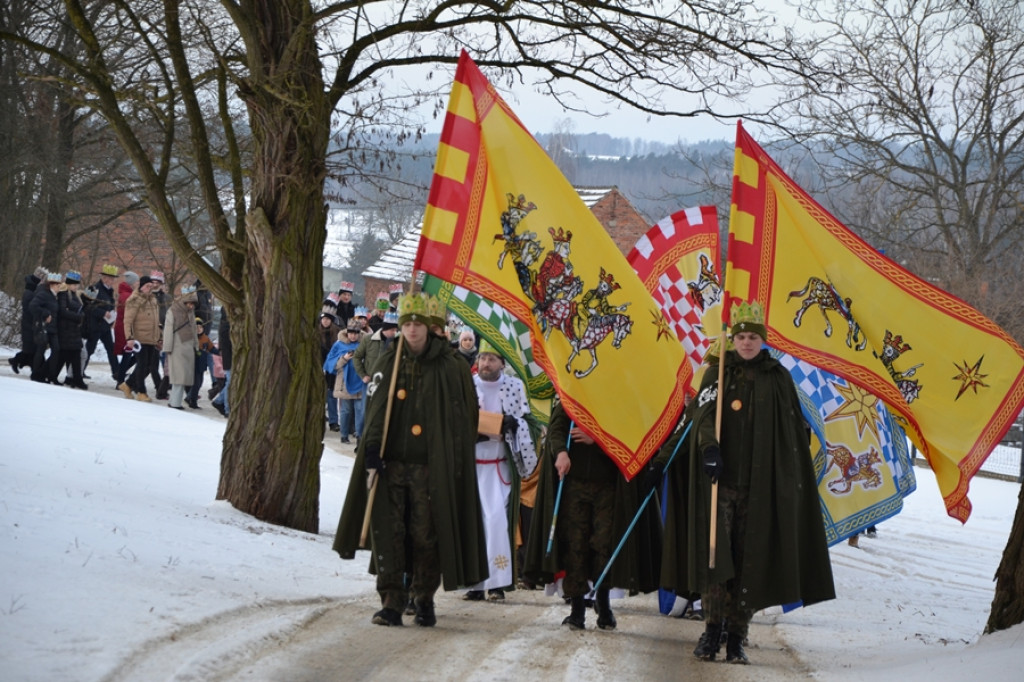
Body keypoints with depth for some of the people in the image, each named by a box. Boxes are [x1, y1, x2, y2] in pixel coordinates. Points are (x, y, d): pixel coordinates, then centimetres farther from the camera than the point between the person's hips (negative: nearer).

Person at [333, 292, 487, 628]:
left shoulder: (449, 368, 2)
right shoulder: (389, 364, 9)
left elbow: (462, 421, 3)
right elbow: (375, 411, 6)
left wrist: (453, 461, -2)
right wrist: (371, 450, -6)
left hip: (429, 466, -2)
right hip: (390, 462, 2)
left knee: (426, 534, 0)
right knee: (388, 530, -4)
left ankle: (424, 599, 16)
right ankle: (392, 600, -1)